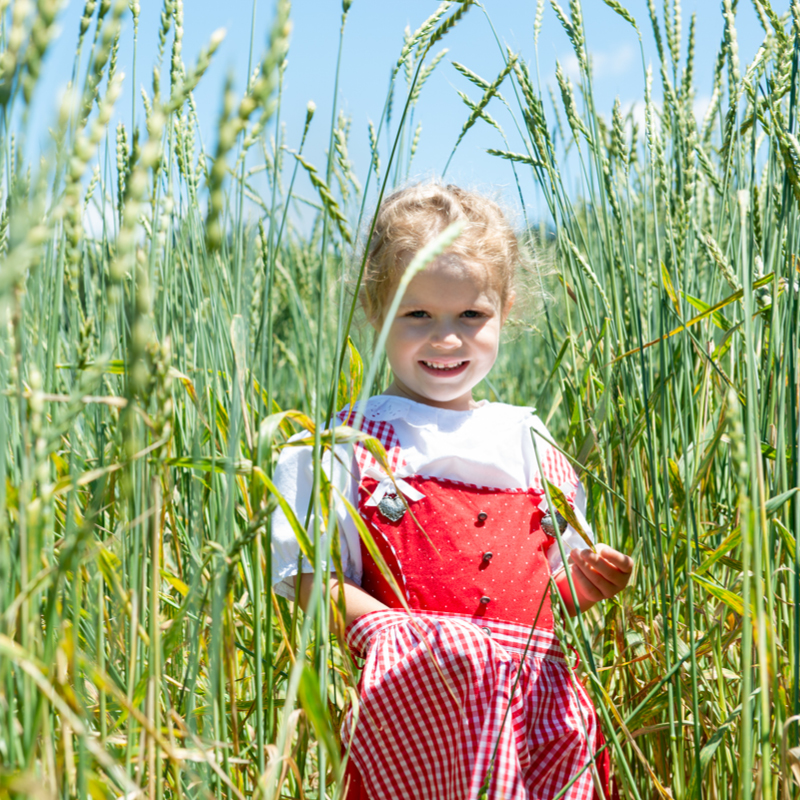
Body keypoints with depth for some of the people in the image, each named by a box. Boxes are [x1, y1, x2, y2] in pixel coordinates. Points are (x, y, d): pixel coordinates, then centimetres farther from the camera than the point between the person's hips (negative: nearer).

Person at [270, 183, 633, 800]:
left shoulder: (529, 442, 16)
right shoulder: (349, 442, 3)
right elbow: (311, 580, -3)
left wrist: (583, 583, 0)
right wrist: (396, 629, -17)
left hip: (536, 696, 3)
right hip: (414, 698, -3)